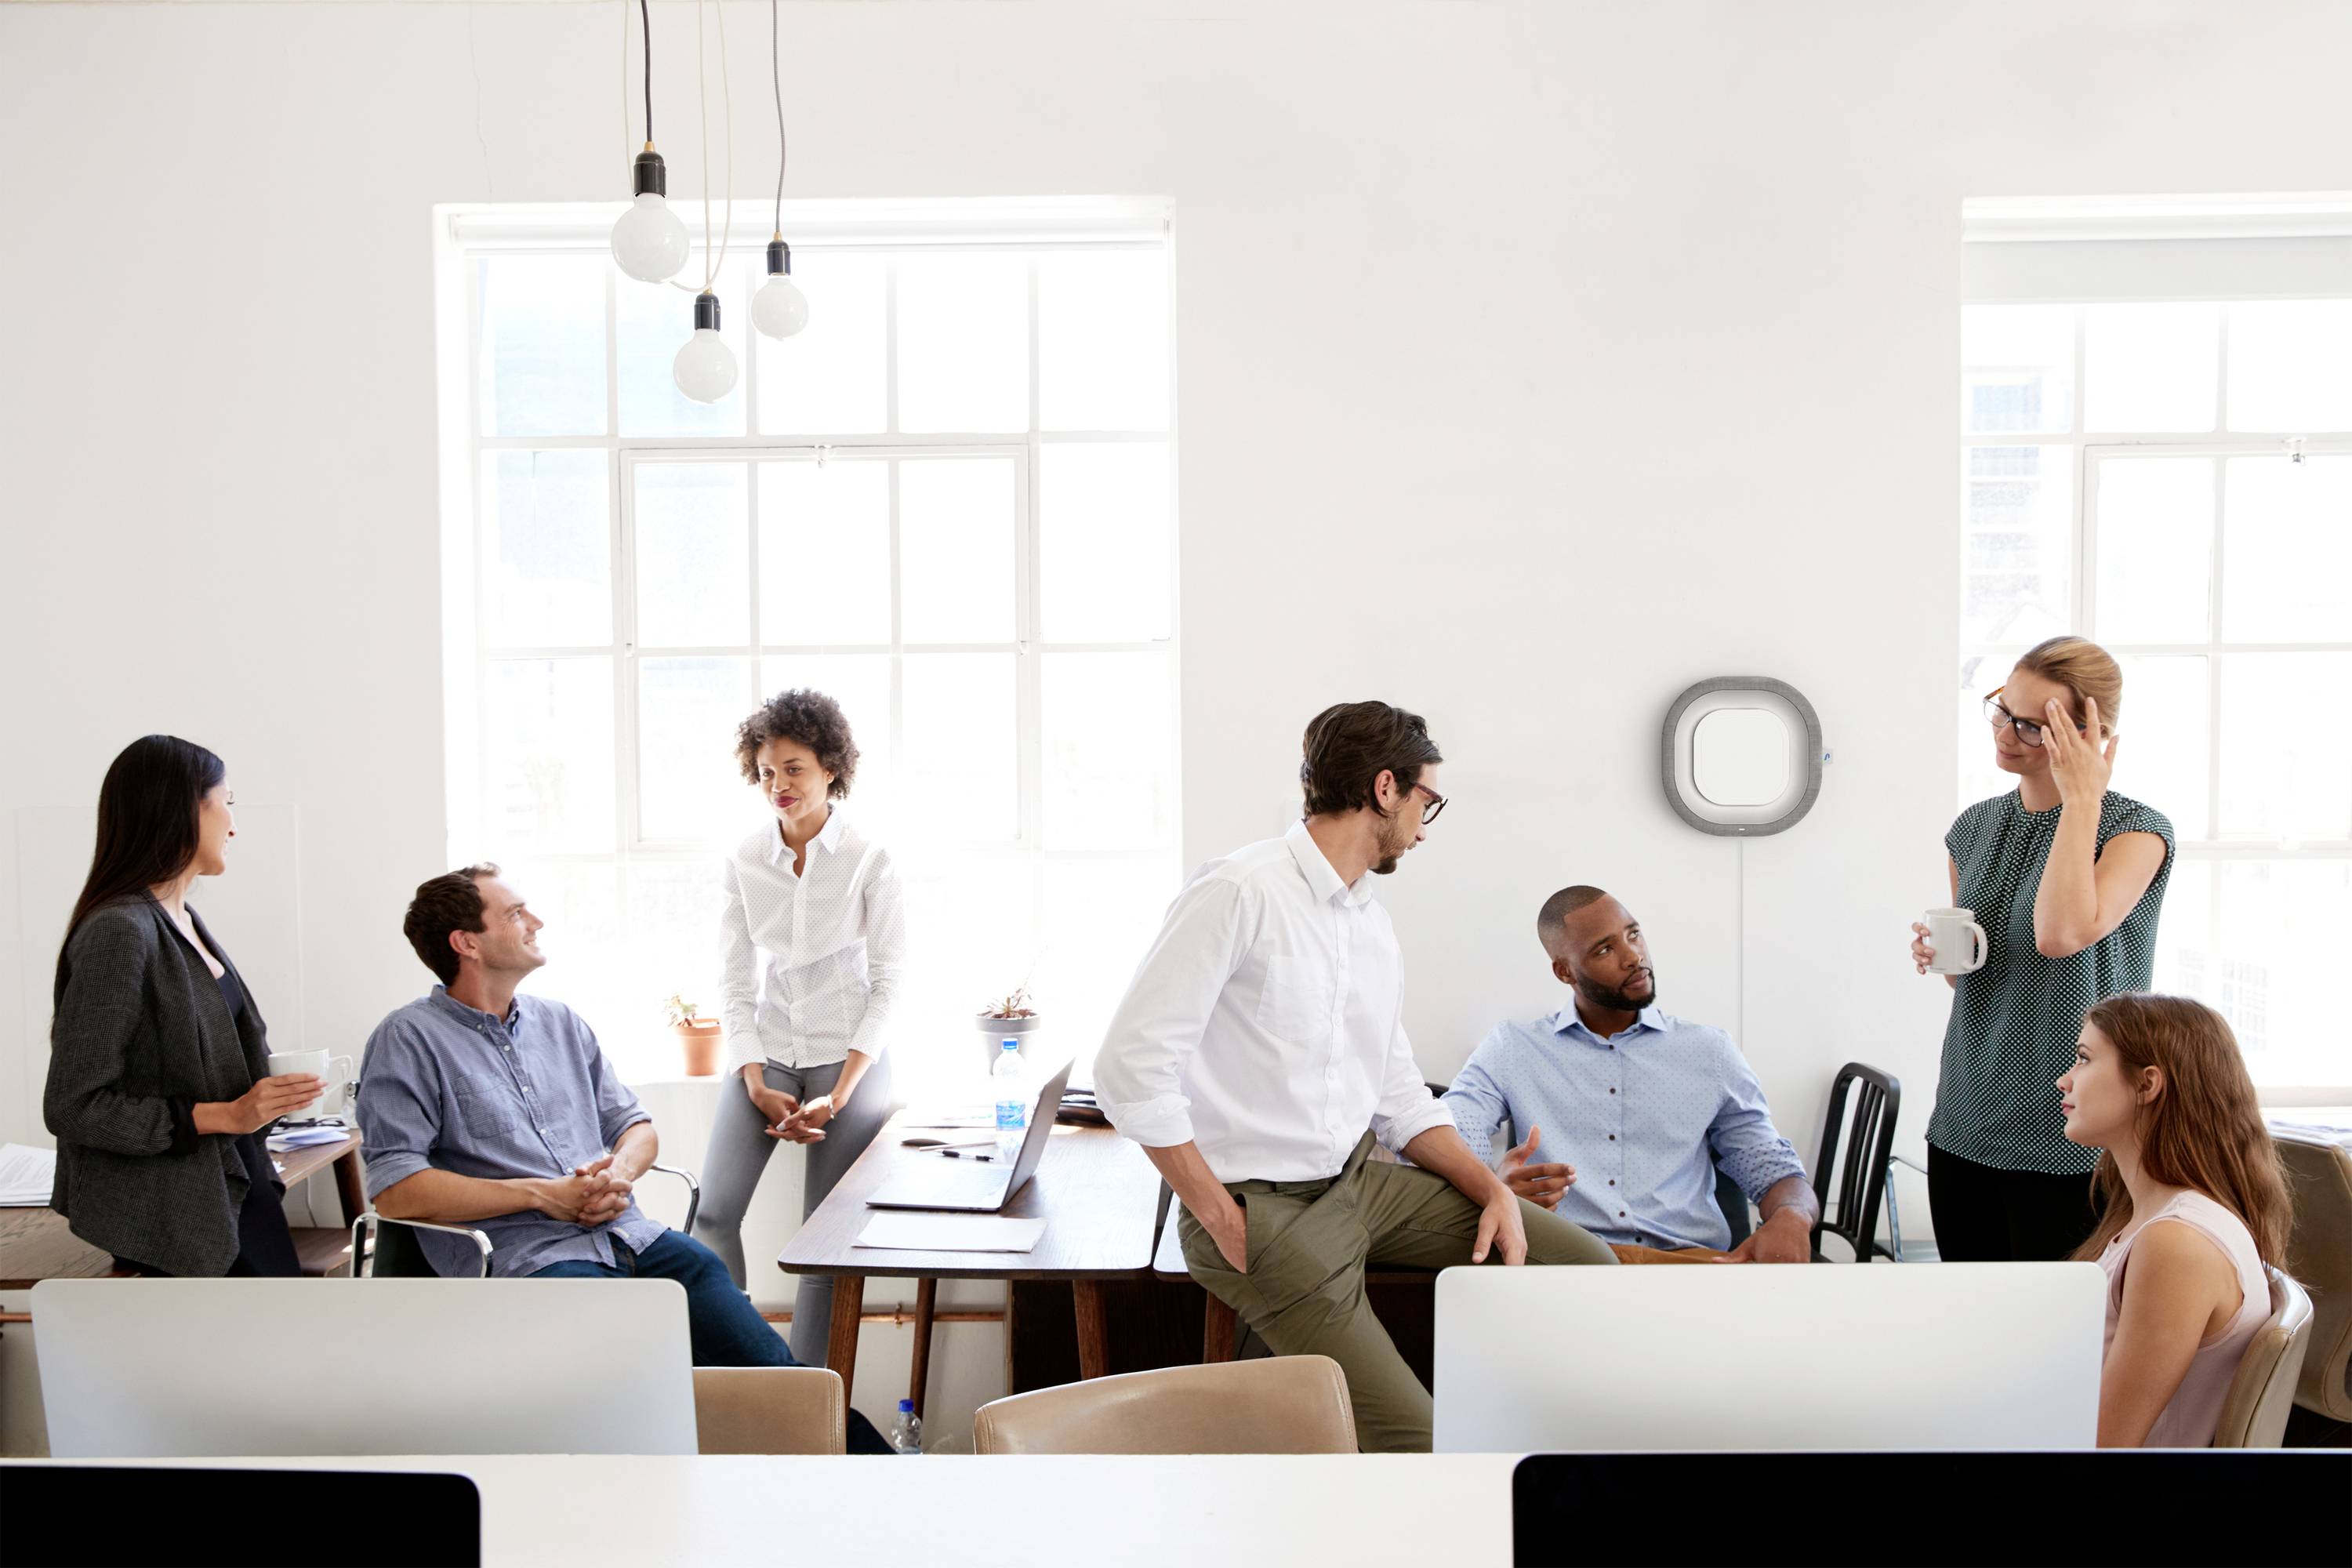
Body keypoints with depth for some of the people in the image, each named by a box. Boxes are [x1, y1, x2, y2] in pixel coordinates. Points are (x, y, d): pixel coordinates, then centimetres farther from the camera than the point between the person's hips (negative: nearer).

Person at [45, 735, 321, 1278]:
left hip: (238, 1187, 8)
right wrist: (222, 1116, -21)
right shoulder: (119, 932, -17)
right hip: (181, 1218, -8)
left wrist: (263, 1093, 5)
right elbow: (72, 1107, -18)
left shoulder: (186, 922, 10)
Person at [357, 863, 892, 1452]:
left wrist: (619, 1172, 0)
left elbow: (637, 1126, 26)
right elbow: (394, 1188, -7)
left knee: (766, 1363, -13)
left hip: (627, 1233, 6)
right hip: (525, 1255, -6)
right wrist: (540, 1194, -10)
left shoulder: (561, 1023, 22)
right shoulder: (409, 1041, 3)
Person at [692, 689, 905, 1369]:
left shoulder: (869, 861, -6)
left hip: (850, 1056, -2)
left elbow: (888, 982, -5)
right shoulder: (743, 863, 3)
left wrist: (838, 1095, -12)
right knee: (715, 1209, -13)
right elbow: (735, 982, 4)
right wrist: (758, 1086, -8)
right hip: (767, 1052, 3)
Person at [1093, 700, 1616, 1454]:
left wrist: (1494, 1191, 0)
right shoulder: (1239, 894, -17)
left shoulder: (1371, 922, 11)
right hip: (1263, 1213, -8)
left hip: (1360, 1179, 8)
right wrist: (1225, 1224, -17)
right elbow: (1131, 1068, -20)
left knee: (1583, 1264, 3)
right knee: (1413, 1437, -15)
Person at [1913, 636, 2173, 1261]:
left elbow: (2062, 934, -28)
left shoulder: (2137, 829, -8)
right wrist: (1940, 956, -3)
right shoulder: (1975, 828, 9)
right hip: (1964, 1127, 6)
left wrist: (2081, 796, -18)